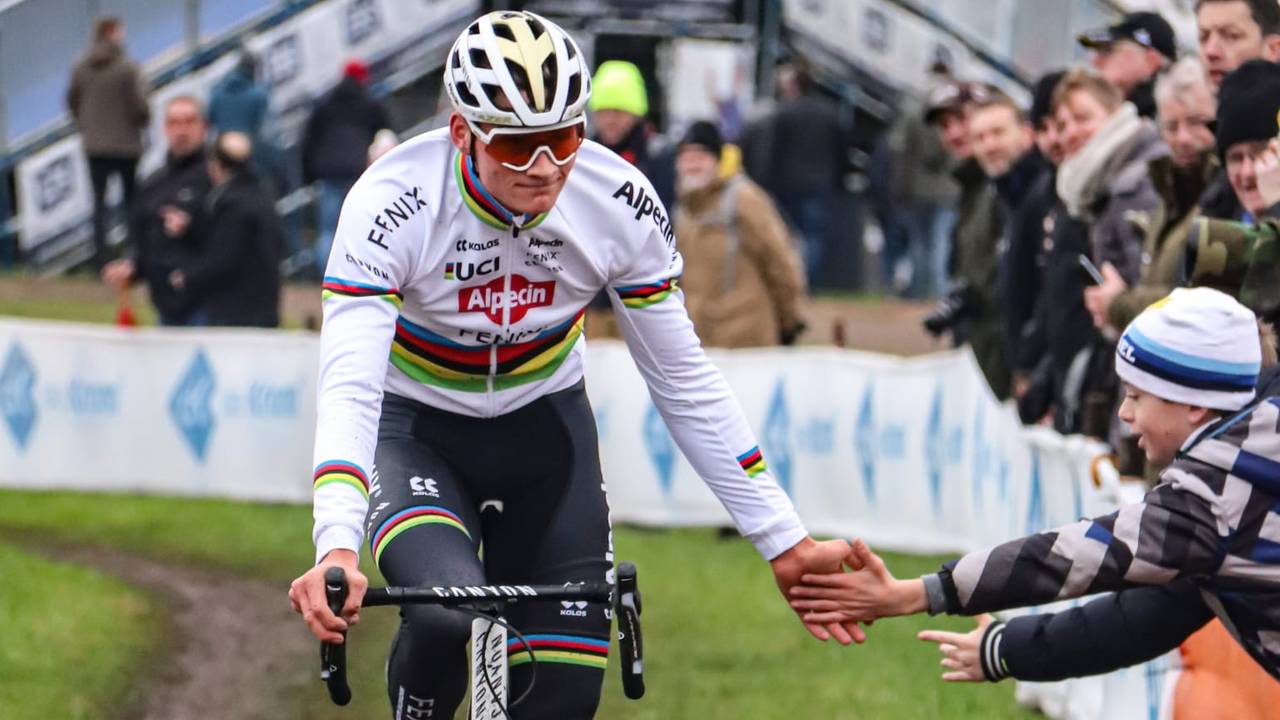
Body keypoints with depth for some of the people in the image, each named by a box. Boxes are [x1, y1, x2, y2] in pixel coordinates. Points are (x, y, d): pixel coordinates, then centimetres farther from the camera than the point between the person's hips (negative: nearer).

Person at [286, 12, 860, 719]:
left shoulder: (620, 203, -20)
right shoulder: (392, 203, -29)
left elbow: (685, 384, -10)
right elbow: (349, 390, -36)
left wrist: (787, 546, -12)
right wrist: (337, 548, -53)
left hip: (543, 423, 3)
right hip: (414, 428, -3)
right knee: (449, 614, -32)